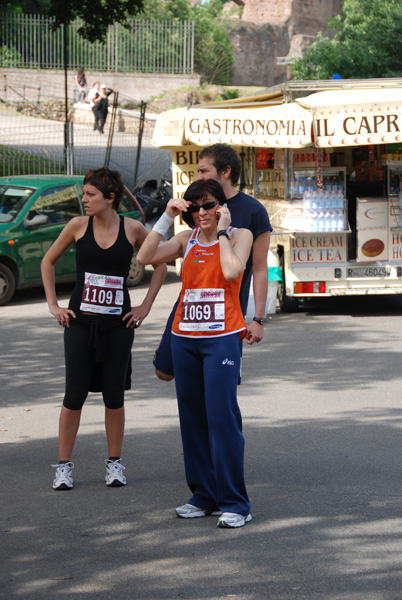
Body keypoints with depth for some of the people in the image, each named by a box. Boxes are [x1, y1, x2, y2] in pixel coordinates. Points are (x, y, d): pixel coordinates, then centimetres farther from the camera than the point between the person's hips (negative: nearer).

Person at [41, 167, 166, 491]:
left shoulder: (132, 229, -3)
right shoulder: (78, 225, -1)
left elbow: (160, 264, 10)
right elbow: (48, 262, 12)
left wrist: (146, 306, 5)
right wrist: (53, 305, 6)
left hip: (118, 324, 0)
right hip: (80, 322, 0)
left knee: (114, 395, 6)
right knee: (75, 395, -1)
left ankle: (115, 463, 18)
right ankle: (64, 465, 7)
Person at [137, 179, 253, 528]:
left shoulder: (239, 236, 1)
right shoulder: (186, 240, 12)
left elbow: (232, 271, -18)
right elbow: (145, 257, 0)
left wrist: (222, 230, -9)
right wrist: (167, 217, -3)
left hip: (222, 337, -5)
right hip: (185, 338, 5)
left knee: (222, 417, -10)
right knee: (192, 417, 7)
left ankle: (234, 504, -7)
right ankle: (204, 496, 17)